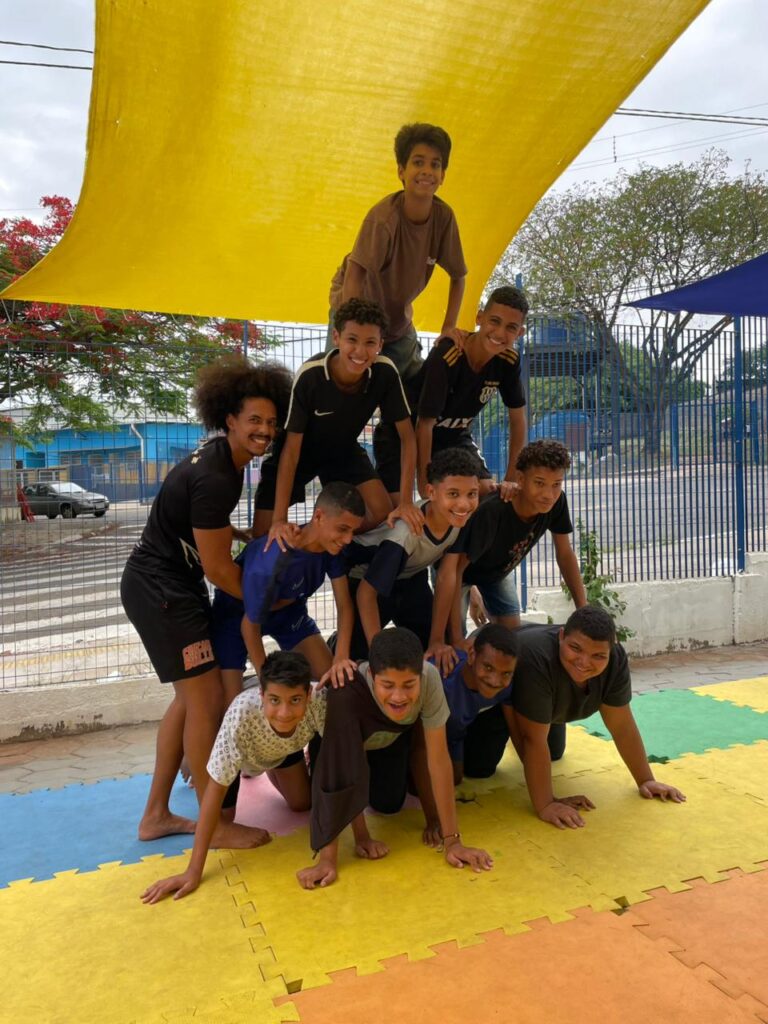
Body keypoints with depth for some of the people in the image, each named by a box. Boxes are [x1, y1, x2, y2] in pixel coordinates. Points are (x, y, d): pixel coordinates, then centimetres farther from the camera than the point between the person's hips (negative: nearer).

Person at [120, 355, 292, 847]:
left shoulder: (225, 458, 5)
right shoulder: (214, 478, -25)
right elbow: (218, 567, -20)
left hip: (170, 586, 10)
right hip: (160, 590, -10)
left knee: (190, 696, 15)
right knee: (208, 698, -5)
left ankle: (156, 815, 25)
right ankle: (215, 824, 10)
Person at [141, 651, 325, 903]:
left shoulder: (319, 701, -43)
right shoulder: (242, 714, -47)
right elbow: (215, 789, -41)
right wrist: (193, 871, -41)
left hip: (285, 748, 2)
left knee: (302, 804, 9)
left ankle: (270, 769, 38)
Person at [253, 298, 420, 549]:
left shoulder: (385, 373, -28)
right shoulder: (310, 375, -36)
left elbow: (407, 437, -19)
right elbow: (291, 448, -30)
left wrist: (406, 502, -26)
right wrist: (280, 519, -33)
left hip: (343, 450, 3)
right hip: (301, 451, -3)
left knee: (383, 515, -14)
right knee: (264, 536, -10)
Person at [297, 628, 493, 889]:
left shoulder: (430, 678, -38)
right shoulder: (348, 692, -46)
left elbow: (438, 759, -32)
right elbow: (338, 770, -42)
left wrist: (451, 840, -30)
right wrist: (327, 857, -43)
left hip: (392, 737, 1)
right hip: (349, 739, -1)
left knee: (388, 803, -10)